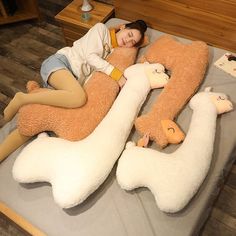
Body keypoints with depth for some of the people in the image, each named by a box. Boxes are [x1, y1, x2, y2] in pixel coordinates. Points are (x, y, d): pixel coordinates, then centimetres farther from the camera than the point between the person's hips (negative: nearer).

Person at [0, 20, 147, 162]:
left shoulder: (114, 50, 24)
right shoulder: (101, 28, 6)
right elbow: (90, 55, -9)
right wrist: (117, 75, -14)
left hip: (74, 79, 6)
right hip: (59, 62, -6)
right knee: (79, 97, -37)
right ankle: (22, 99, -20)